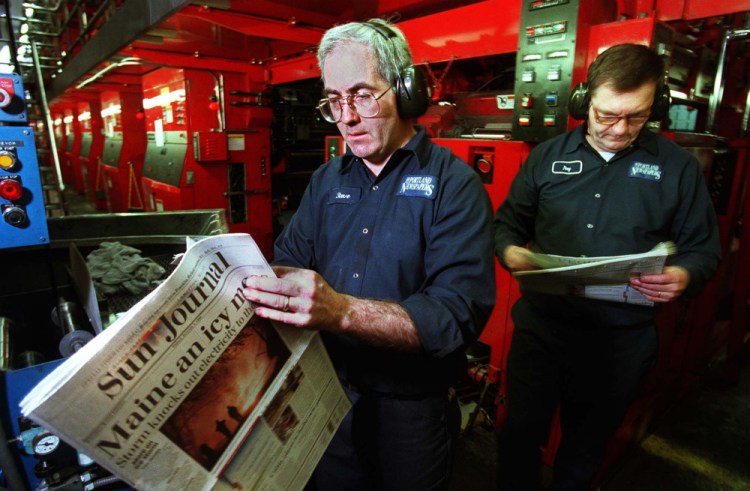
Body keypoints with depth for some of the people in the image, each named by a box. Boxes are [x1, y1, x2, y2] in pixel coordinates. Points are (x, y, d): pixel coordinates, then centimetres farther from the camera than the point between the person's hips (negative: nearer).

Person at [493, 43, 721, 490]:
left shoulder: (678, 167, 0)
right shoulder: (547, 156, 2)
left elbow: (703, 247, 5)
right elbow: (508, 222, 7)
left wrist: (684, 276, -17)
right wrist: (510, 251, -15)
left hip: (622, 340, 0)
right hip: (541, 326, 1)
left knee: (585, 448, 21)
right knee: (520, 434, 12)